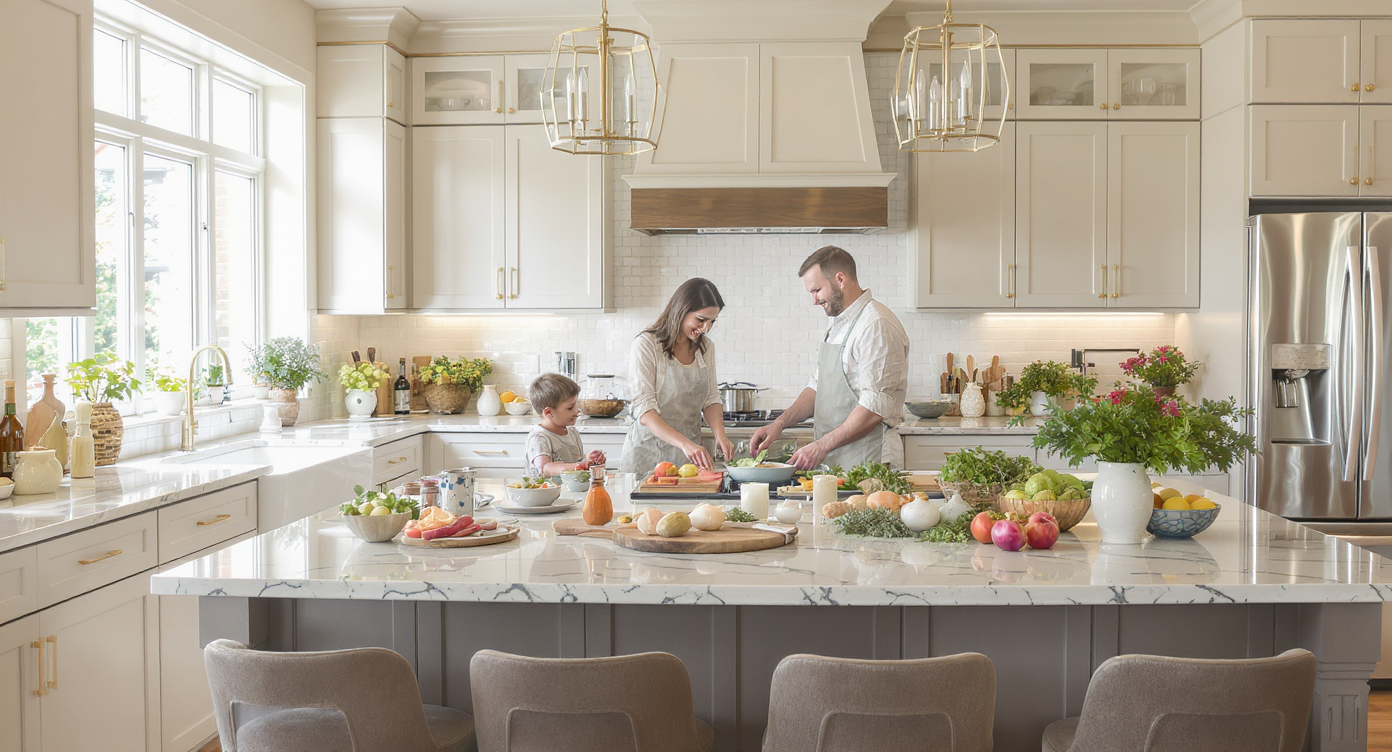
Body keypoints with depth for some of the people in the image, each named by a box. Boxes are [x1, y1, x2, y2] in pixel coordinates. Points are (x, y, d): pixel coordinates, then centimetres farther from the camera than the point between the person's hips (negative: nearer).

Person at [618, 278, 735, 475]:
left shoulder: (706, 347, 7)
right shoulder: (646, 345, -13)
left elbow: (711, 399, 11)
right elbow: (644, 412, -19)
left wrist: (720, 434, -10)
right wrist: (685, 444, -31)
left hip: (691, 455, 5)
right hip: (649, 455, -5)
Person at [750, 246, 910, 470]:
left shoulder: (877, 326, -15)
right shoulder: (837, 323, 16)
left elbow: (875, 409, -20)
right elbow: (818, 386, 19)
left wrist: (821, 447, -18)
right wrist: (780, 422, 4)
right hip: (831, 460, 8)